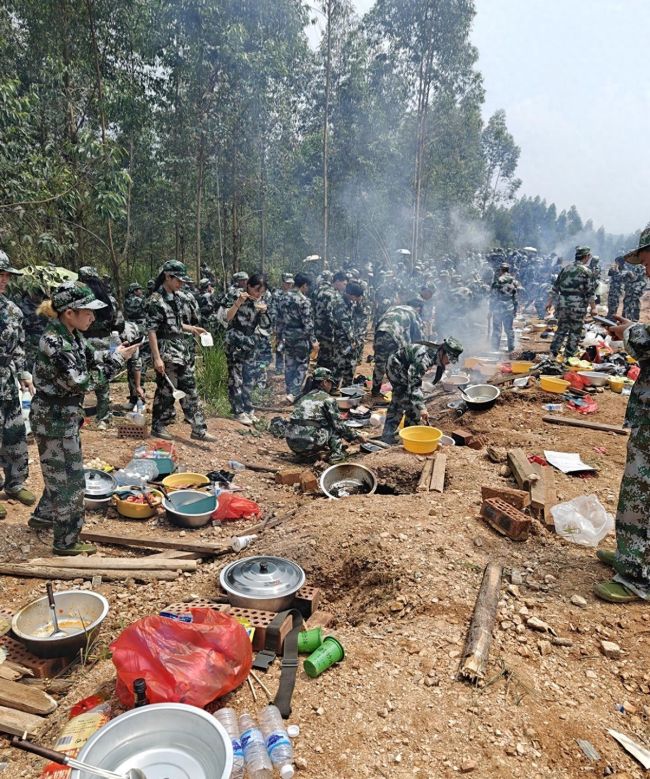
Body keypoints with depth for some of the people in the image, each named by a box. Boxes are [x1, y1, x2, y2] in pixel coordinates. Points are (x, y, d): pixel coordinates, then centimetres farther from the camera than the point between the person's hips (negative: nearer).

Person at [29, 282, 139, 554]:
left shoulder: (72, 335, 1)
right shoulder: (55, 343, -26)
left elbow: (90, 356, 15)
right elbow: (80, 382, -28)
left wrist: (115, 353, -5)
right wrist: (117, 360, -23)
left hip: (65, 417, 9)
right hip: (54, 420, -9)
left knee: (61, 473, 25)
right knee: (70, 479, 2)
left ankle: (42, 516, 46)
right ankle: (66, 542, 18)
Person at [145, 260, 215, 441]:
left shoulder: (177, 298, 11)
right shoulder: (156, 301, -14)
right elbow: (151, 331, -17)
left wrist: (192, 328, 8)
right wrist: (157, 358, -21)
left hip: (183, 351, 8)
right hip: (167, 353, -8)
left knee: (190, 390, 7)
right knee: (166, 391, 3)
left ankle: (199, 429, 11)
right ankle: (158, 427, 20)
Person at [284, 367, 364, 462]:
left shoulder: (303, 398, 22)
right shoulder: (327, 399, 2)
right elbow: (338, 425, 1)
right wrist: (356, 435, 15)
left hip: (291, 443, 7)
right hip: (309, 442, -6)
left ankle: (307, 454, 17)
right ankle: (336, 454, 5)